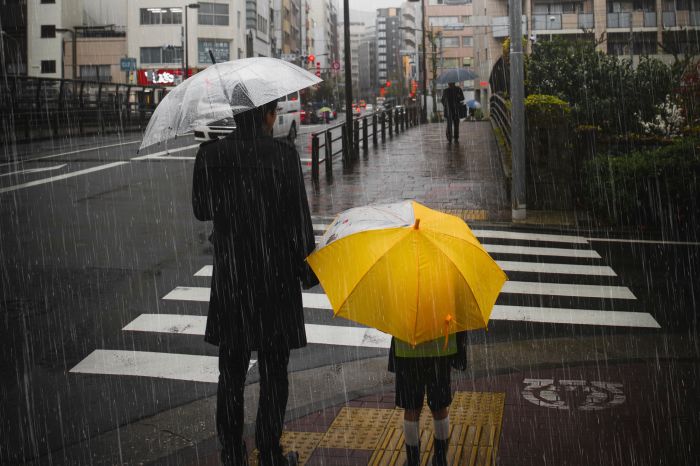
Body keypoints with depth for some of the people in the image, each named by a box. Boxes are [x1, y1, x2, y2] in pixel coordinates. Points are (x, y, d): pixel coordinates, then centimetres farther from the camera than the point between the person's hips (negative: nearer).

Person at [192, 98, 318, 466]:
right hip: (275, 278, -2)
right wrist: (307, 271, 0)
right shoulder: (283, 154, -13)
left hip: (230, 277, 3)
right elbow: (299, 219, -11)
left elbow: (202, 210, 8)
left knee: (231, 372, 15)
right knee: (273, 373, 11)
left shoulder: (211, 155, -4)